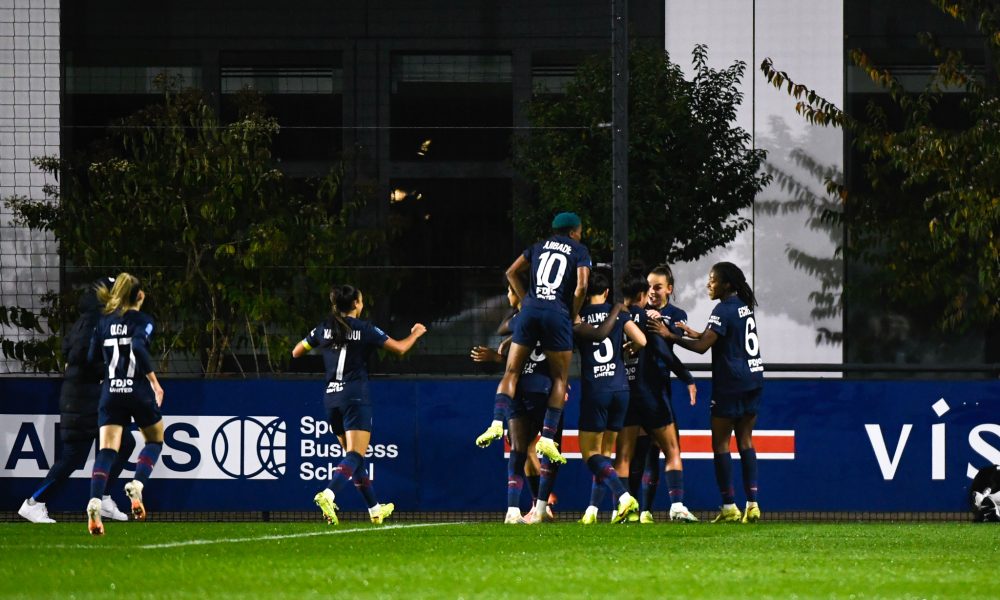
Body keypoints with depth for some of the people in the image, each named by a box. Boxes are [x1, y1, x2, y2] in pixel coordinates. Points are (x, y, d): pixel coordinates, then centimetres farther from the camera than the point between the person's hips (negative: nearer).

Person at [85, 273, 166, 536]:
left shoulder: (104, 322, 11)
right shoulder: (142, 320, -3)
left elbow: (91, 359, 10)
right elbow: (139, 347, -22)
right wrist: (155, 381, -18)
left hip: (110, 392, 3)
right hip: (138, 390, -3)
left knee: (107, 450, -3)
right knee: (155, 439, 20)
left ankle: (95, 502, -25)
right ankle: (137, 486, -4)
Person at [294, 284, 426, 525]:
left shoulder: (324, 329, 5)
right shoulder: (365, 329, -6)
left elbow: (296, 353, 14)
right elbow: (399, 349, -1)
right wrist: (415, 334, 18)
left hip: (331, 398, 6)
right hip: (355, 397, -6)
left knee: (354, 455, 16)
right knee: (355, 456, -11)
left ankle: (375, 509, 25)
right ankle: (328, 495, -35)